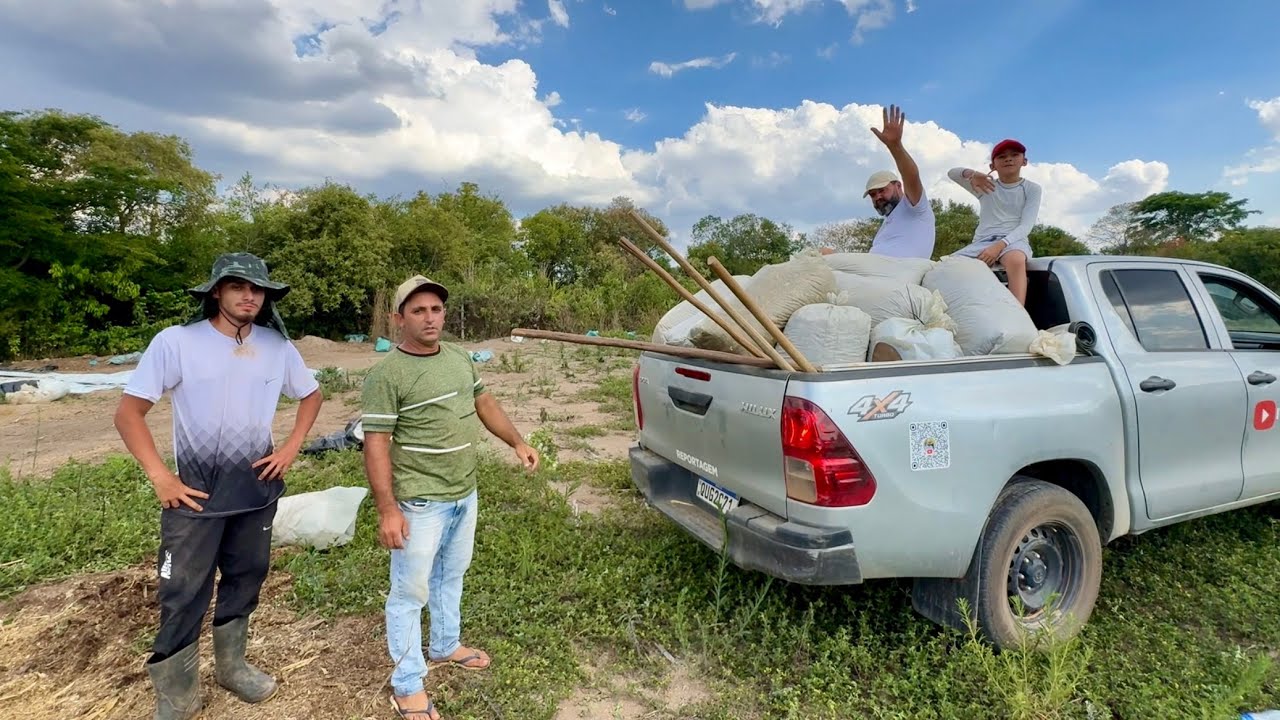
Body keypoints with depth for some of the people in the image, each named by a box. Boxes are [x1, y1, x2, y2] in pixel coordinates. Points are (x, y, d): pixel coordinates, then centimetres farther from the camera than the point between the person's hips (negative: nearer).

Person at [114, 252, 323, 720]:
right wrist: (160, 478, -14)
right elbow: (128, 413, -9)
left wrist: (291, 448, 0)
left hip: (257, 488, 4)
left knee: (245, 579, 18)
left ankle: (231, 666, 39)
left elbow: (311, 395, 11)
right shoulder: (175, 342, -14)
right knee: (184, 594, 6)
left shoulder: (277, 346, -4)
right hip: (195, 492, -3)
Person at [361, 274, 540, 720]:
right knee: (411, 591, 8)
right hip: (421, 504, -7)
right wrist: (388, 510, -22)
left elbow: (484, 402, 16)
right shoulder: (387, 374, -17)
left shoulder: (460, 358, 5)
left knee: (452, 576, 24)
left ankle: (446, 646, 45)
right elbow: (376, 444, -19)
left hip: (465, 495, 7)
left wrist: (517, 442, 9)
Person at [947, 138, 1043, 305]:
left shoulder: (1032, 189, 10)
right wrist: (970, 173, -14)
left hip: (1013, 240, -3)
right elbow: (951, 173, 10)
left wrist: (1000, 245, -22)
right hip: (982, 241, 3)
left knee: (1016, 259, -40)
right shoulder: (986, 186, 17)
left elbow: (1026, 226, -4)